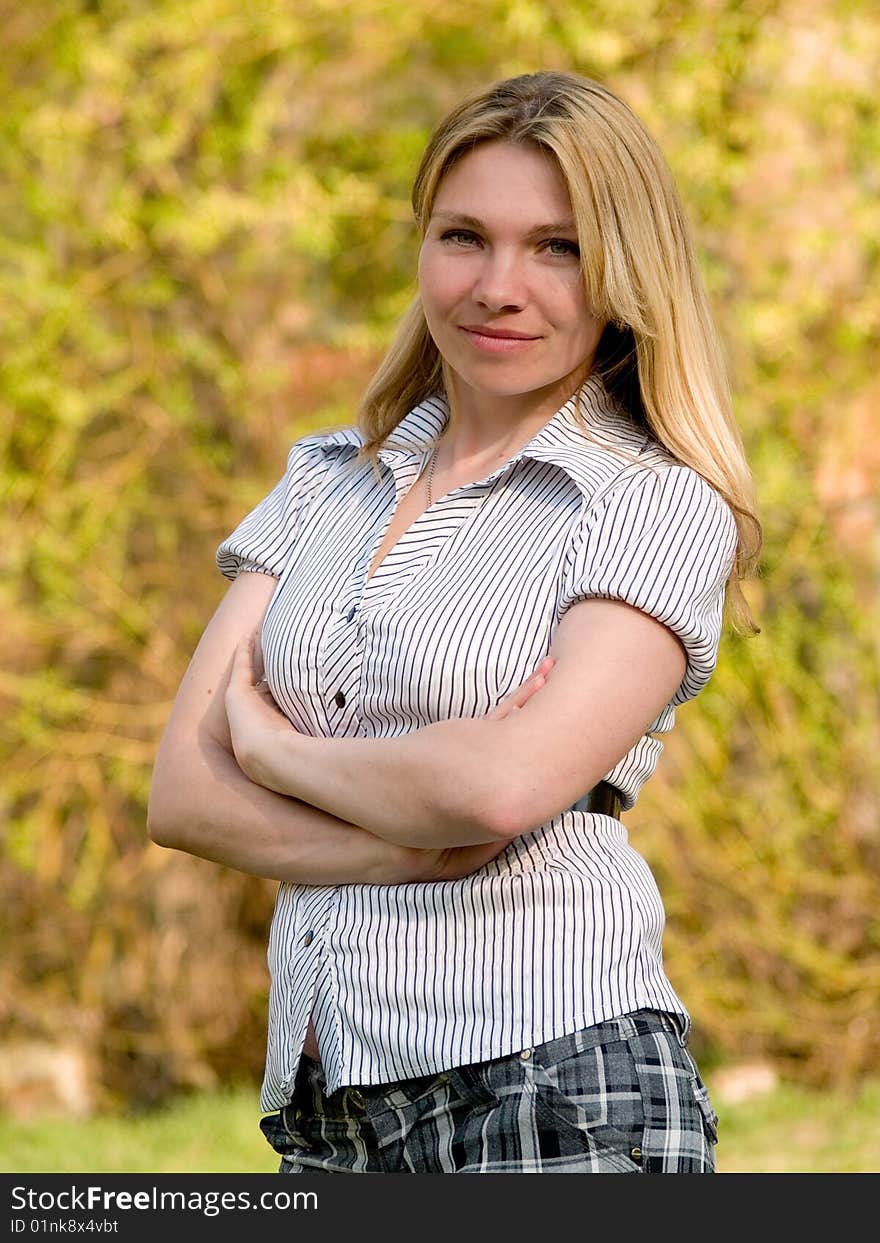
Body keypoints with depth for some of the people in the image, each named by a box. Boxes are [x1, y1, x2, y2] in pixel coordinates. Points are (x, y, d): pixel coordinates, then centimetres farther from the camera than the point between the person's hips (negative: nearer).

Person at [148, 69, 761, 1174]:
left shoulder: (659, 506, -3)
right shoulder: (327, 481, 13)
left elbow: (504, 788, -18)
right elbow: (180, 792, 3)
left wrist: (272, 746, -3)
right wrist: (416, 843, -12)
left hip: (560, 1092, -5)